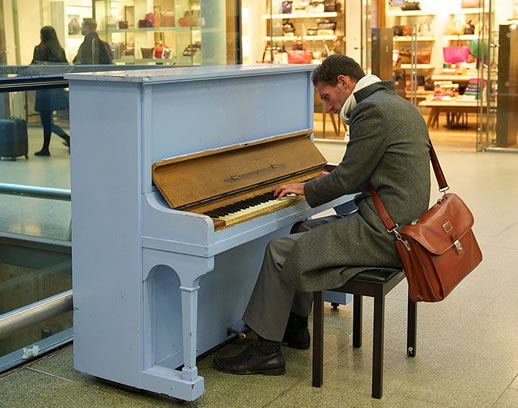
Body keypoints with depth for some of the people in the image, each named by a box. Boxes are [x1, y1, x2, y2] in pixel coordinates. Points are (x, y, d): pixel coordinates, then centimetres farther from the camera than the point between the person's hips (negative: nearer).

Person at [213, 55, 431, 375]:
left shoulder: (371, 110, -16)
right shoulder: (397, 105, 16)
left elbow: (347, 178, -16)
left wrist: (306, 189, 0)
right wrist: (336, 180, 22)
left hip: (381, 233, -11)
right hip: (401, 225, 11)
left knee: (280, 252, -7)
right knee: (303, 231, 22)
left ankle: (266, 350, 3)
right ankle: (295, 328, 30)